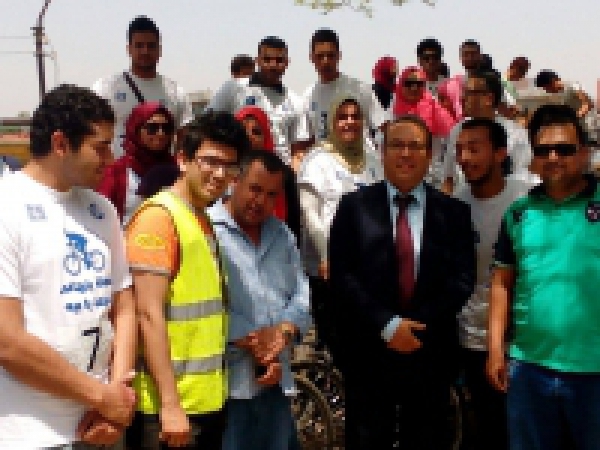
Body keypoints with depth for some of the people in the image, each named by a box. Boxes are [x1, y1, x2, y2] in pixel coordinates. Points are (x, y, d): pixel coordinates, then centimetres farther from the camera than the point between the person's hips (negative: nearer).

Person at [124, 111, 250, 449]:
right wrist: (169, 405, -21)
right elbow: (149, 315, -19)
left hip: (208, 401, 9)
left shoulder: (204, 221, 14)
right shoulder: (159, 217, -13)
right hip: (170, 406, -9)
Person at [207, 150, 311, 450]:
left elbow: (301, 293, 11)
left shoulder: (282, 234, 16)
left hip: (277, 381, 7)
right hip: (227, 383, -7)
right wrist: (251, 341, -13)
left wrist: (282, 332, -8)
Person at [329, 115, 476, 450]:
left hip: (430, 354, 1)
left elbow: (463, 279, -2)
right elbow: (342, 275, -5)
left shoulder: (453, 212, 5)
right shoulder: (355, 206, 2)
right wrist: (387, 325, -14)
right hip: (369, 351, -1)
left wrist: (419, 326, -13)